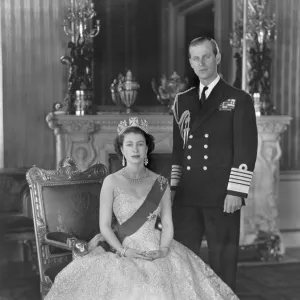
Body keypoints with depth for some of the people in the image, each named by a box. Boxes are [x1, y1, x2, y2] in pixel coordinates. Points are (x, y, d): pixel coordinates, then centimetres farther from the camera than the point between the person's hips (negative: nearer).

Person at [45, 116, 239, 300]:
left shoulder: (161, 184, 8)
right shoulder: (111, 182, 2)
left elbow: (167, 223, 5)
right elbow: (105, 226, -1)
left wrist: (163, 250, -11)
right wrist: (123, 251, -13)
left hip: (156, 251, 2)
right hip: (123, 252, -2)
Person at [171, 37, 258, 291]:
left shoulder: (239, 100, 0)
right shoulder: (182, 101, 14)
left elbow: (246, 149, -6)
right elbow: (175, 146, 15)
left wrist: (236, 192, -13)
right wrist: (171, 185, 7)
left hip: (222, 197, -4)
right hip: (186, 196, 4)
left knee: (223, 260, 5)